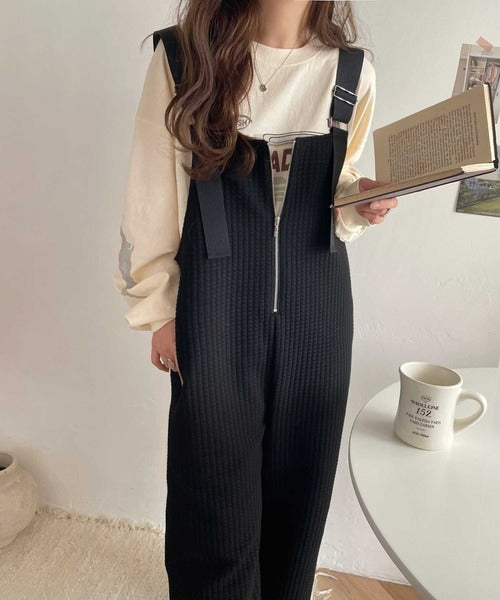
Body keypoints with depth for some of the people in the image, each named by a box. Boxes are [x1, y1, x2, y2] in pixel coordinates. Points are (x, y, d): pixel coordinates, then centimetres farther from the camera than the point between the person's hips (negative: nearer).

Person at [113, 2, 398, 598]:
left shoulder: (354, 73, 6)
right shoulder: (182, 56, -2)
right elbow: (153, 196, 0)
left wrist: (361, 206, -7)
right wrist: (158, 309, 0)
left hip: (316, 311, 3)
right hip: (217, 310, -2)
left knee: (298, 483, 16)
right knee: (218, 500, 9)